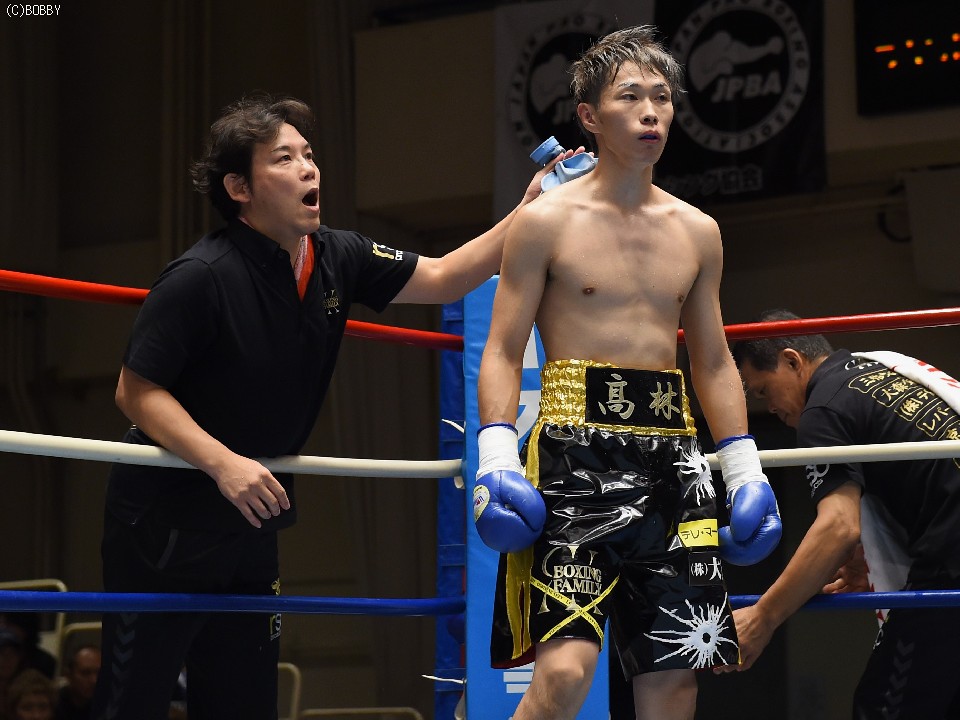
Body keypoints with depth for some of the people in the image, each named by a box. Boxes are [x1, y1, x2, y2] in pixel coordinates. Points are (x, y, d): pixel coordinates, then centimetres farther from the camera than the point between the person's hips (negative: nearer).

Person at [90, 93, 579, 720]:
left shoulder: (337, 259, 2)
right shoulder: (202, 276, -19)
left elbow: (442, 279, 11)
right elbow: (137, 392, -16)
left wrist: (528, 216, -2)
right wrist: (223, 463, -27)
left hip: (250, 522, 7)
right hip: (165, 521, -7)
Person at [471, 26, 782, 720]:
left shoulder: (697, 231, 14)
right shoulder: (546, 220, 1)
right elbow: (503, 352, -1)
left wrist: (745, 467, 13)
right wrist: (496, 455, -14)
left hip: (671, 457, 5)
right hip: (576, 449, -5)